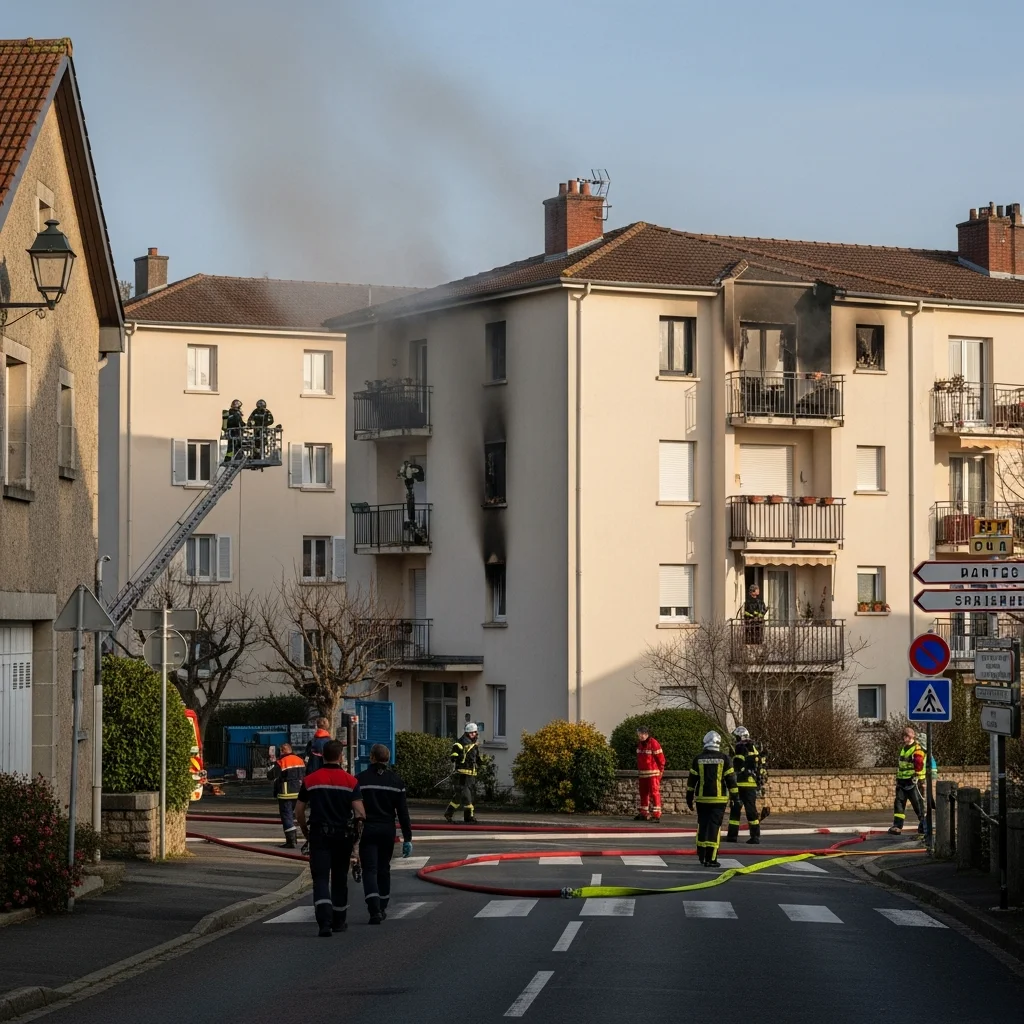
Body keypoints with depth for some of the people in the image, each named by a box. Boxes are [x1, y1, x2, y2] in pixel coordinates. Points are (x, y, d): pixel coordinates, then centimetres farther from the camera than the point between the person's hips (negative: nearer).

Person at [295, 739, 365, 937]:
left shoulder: (310, 780, 0)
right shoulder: (350, 781, -3)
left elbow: (299, 810, 2)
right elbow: (360, 812, -10)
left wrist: (305, 831, 17)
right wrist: (357, 832, 8)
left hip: (319, 834, -1)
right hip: (343, 835, 1)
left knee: (320, 879, -5)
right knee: (340, 878, 17)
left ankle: (324, 922, -24)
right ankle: (338, 921, 27)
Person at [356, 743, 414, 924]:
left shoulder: (360, 779, -6)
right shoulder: (396, 780, 2)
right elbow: (403, 812, 1)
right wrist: (407, 838, 3)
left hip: (367, 830, -3)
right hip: (388, 831, 3)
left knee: (369, 870, -4)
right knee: (384, 868, 19)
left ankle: (375, 909, -20)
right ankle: (382, 908, 29)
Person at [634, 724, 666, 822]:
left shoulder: (653, 743, -14)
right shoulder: (640, 744, 11)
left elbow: (661, 758, -12)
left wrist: (660, 771, -9)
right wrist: (638, 772, 20)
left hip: (652, 773, -8)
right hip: (642, 774, 8)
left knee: (654, 792, -10)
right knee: (643, 793, 13)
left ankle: (656, 815, -12)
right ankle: (643, 814, 22)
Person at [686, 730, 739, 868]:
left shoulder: (698, 759, 2)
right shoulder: (723, 758, -4)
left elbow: (692, 779, 5)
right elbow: (730, 779, -4)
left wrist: (689, 797, 13)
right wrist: (735, 795, 4)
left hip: (702, 799, 3)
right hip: (718, 799, -3)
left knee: (702, 826, 15)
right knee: (714, 827, -3)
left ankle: (702, 855, 22)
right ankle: (710, 859, -8)